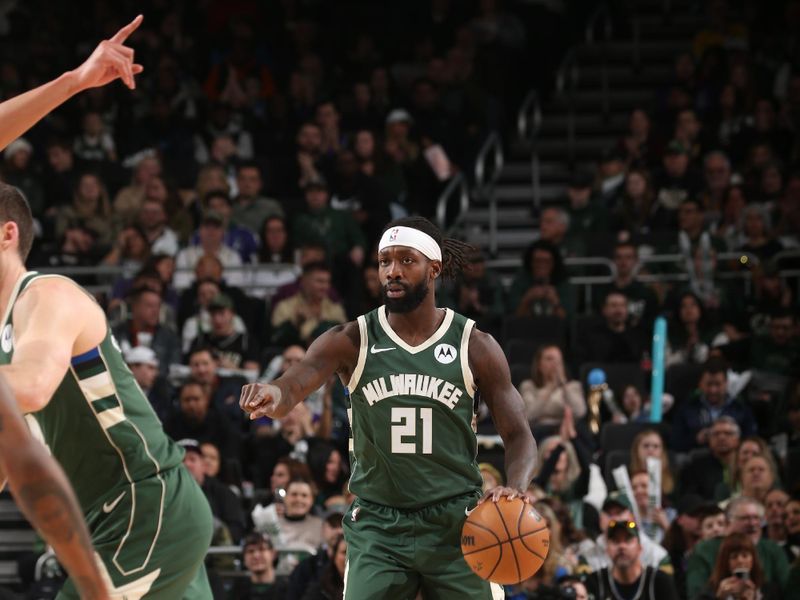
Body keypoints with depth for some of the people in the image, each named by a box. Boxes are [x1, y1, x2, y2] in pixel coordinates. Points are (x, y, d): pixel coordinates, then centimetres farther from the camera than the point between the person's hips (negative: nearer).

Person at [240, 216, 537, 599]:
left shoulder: (475, 347, -2)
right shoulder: (352, 341, -3)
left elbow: (518, 435, 2)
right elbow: (291, 388, -17)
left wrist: (517, 487, -21)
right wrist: (272, 396, -43)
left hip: (455, 524, 0)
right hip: (377, 525, 0)